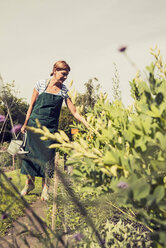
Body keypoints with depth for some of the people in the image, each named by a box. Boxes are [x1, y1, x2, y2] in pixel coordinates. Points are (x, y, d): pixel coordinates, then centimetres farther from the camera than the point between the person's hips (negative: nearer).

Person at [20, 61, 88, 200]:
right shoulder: (41, 84, -1)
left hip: (51, 127, 0)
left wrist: (88, 125, -9)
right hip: (35, 123, 0)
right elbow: (32, 105, 5)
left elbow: (74, 112, 0)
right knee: (31, 152, 4)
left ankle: (45, 188, 10)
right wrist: (25, 124, 8)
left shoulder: (64, 90, 1)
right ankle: (29, 183, 22)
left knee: (48, 156, -3)